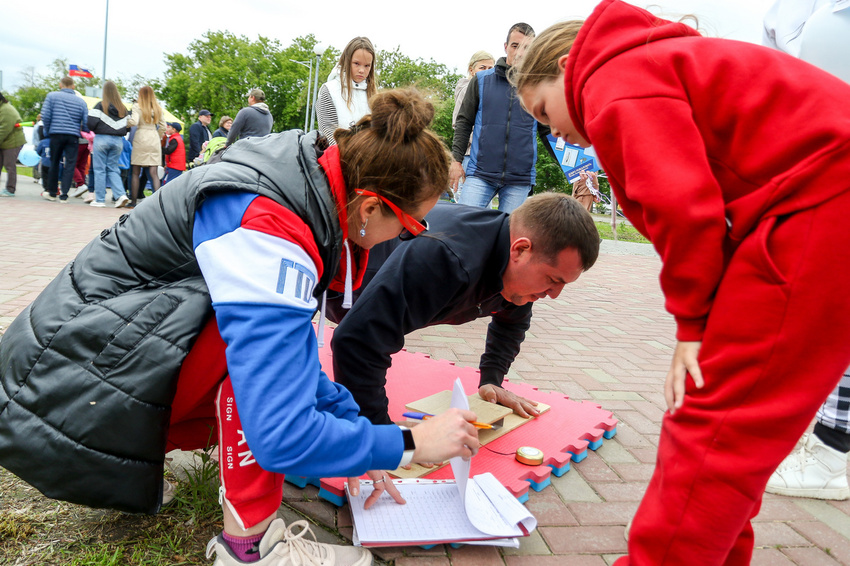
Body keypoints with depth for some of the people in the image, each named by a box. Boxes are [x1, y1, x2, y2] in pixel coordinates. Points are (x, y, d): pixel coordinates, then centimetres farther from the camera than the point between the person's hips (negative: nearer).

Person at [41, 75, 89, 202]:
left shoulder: (52, 96, 5)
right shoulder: (81, 101, 9)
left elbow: (45, 115, -3)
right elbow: (86, 122, 3)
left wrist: (47, 131, 9)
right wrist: (83, 132, 18)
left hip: (56, 134, 0)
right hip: (73, 136, 0)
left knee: (54, 163, 12)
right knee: (70, 165, 1)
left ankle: (52, 193, 22)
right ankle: (64, 195, -3)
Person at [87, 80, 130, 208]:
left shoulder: (100, 105, -5)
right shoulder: (123, 108, 7)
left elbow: (91, 122, -8)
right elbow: (127, 125, 9)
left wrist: (96, 130, 11)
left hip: (102, 139, -4)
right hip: (118, 141, 4)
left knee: (100, 169, 3)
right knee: (113, 169, 11)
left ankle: (100, 200, 5)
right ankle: (121, 194, -8)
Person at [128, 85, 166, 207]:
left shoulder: (137, 106, -1)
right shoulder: (158, 108, 11)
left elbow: (134, 122, -14)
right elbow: (163, 126, 11)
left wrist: (126, 122, 5)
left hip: (141, 138, -3)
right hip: (154, 140, 3)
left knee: (135, 172, 5)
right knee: (153, 173, 1)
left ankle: (133, 201, 7)